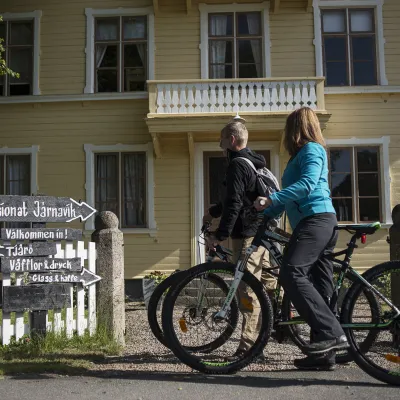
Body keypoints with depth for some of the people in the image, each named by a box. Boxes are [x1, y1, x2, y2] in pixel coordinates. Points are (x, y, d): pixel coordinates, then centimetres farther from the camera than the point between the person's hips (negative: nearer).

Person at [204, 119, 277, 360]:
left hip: (247, 235, -10)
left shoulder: (237, 164, -12)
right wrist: (213, 212, 34)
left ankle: (248, 346, -6)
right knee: (269, 284, 18)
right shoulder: (256, 162, 19)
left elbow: (234, 203, -21)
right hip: (264, 232, 10)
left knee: (248, 290, -8)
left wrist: (220, 235, -20)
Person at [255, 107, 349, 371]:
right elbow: (292, 195, 30)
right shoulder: (309, 152, 27)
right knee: (320, 285, 7)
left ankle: (332, 332, -23)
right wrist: (266, 213, 26)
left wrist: (271, 199, -26)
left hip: (315, 219, -10)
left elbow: (307, 184, -20)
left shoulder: (310, 149, -2)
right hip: (322, 221, 10)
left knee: (291, 274, -22)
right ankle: (325, 353, 9)